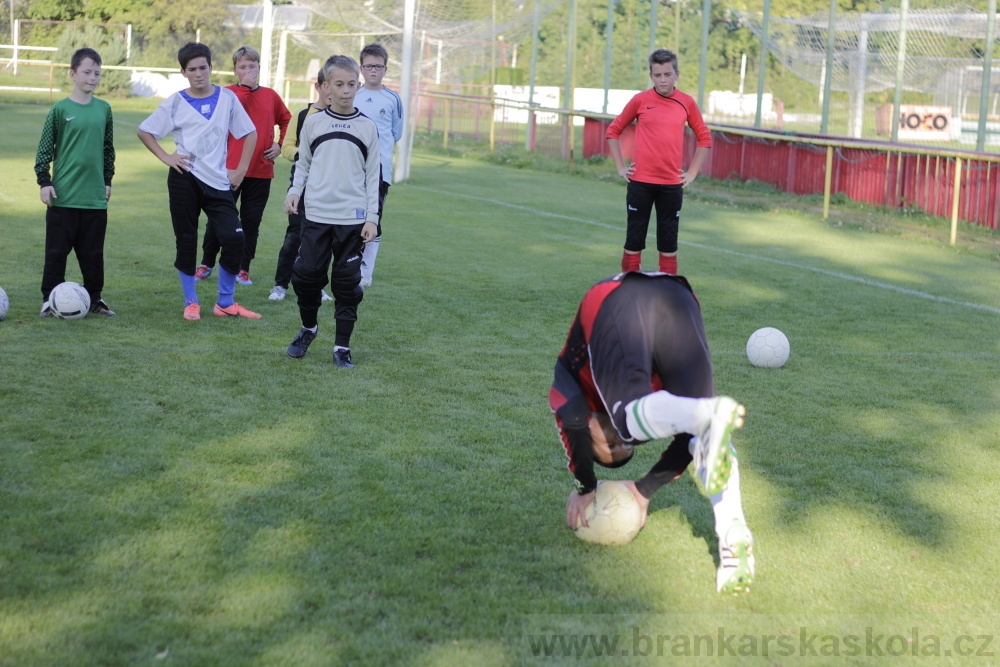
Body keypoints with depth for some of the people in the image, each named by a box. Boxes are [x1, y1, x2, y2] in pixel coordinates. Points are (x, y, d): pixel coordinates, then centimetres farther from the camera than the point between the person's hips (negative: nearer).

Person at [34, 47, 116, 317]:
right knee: (56, 251, 2)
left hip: (95, 197, 3)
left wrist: (107, 180, 15)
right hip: (63, 196, -3)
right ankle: (50, 299, 11)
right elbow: (44, 148, -1)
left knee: (93, 253, 9)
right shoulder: (60, 109, -4)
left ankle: (94, 298, 20)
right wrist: (44, 182, -6)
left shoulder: (104, 109, 7)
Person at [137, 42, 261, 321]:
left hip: (218, 181, 1)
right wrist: (166, 157, -5)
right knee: (186, 240, 4)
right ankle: (191, 303, 17)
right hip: (185, 179, -1)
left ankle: (225, 303, 6)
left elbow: (250, 133, 10)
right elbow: (144, 131, 6)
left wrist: (242, 169, 3)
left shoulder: (227, 98, 3)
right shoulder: (175, 103, 0)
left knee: (234, 238, -9)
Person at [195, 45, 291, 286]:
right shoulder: (228, 93, -1)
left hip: (261, 170, 2)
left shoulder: (270, 95, 8)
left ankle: (243, 269, 16)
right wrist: (245, 88, -21)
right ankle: (207, 264, 18)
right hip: (230, 167, -2)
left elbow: (286, 120, 22)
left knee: (251, 221, 7)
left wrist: (280, 144, 9)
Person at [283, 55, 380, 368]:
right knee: (307, 274, 1)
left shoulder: (367, 127, 2)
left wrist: (372, 217, 0)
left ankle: (342, 346, 9)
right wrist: (294, 192, -4)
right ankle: (308, 328, 27)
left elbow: (372, 175, 5)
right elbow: (303, 163, 13)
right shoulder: (313, 123, 4)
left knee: (347, 283, 1)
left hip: (353, 218, -1)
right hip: (316, 215, 1)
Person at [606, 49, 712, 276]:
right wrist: (621, 167, 3)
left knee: (668, 244, 5)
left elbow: (704, 138, 13)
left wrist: (692, 172, 7)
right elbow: (614, 131, 9)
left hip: (672, 185, 1)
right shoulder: (640, 100, -1)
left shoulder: (687, 103, 3)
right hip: (640, 182, -1)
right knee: (634, 240, 4)